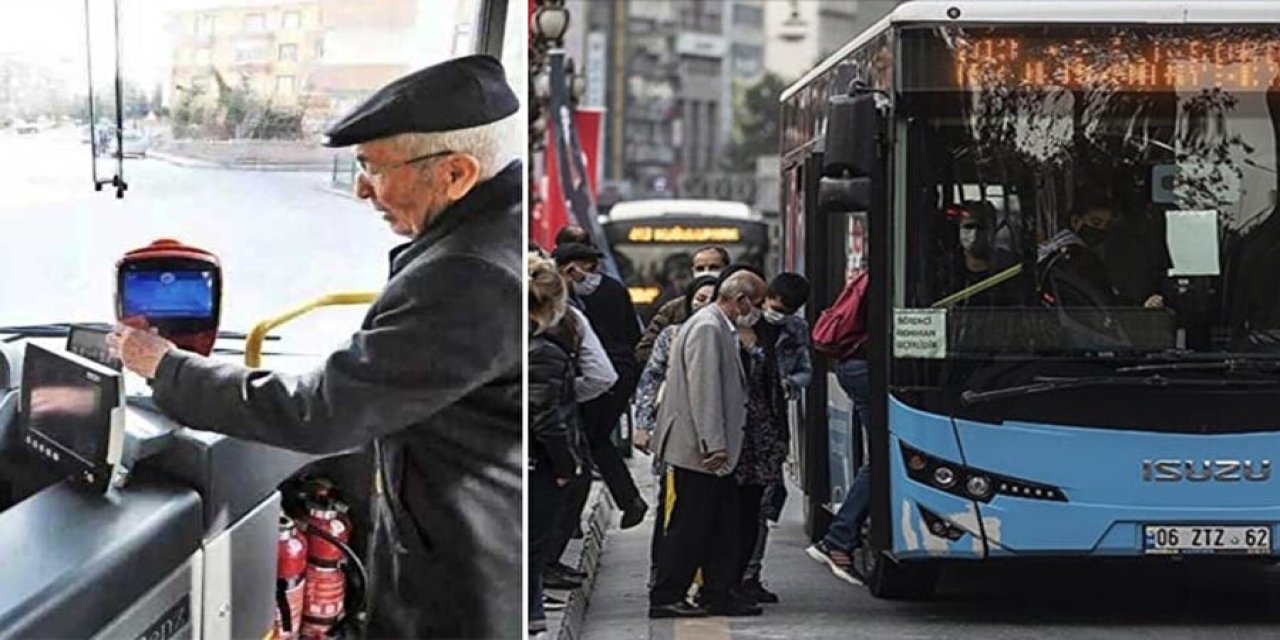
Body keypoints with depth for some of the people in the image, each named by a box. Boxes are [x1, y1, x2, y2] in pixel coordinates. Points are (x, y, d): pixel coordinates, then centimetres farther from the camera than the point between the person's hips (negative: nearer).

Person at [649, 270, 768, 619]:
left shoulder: (721, 329, 18)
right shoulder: (707, 328, -16)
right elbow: (703, 390, -22)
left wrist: (721, 444, 21)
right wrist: (714, 444, -25)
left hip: (715, 451, 10)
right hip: (697, 450, -10)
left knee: (723, 526, 11)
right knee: (687, 526, -5)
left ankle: (720, 595, 16)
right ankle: (665, 598, 1)